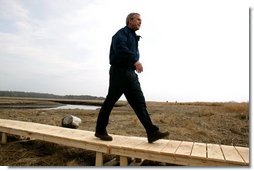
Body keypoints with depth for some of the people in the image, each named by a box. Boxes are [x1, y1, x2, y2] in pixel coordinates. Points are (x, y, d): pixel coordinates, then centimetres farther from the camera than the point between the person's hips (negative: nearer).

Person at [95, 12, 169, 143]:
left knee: (139, 102, -1)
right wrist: (135, 60, -29)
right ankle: (100, 131, 13)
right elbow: (120, 48, -23)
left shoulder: (134, 37, 26)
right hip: (119, 71, -8)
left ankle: (152, 132, -4)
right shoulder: (122, 33, -2)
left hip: (131, 73, 8)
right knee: (110, 101, -1)